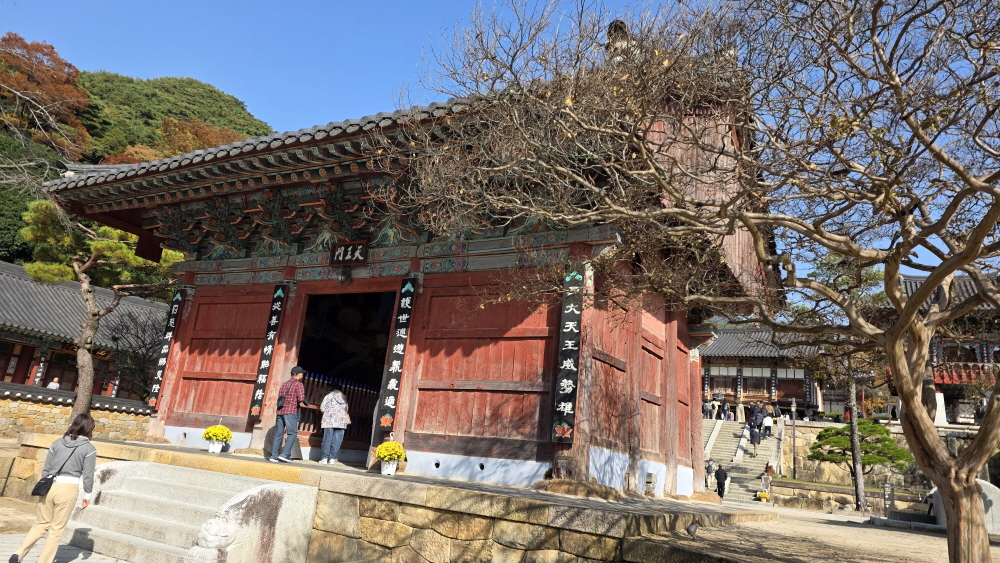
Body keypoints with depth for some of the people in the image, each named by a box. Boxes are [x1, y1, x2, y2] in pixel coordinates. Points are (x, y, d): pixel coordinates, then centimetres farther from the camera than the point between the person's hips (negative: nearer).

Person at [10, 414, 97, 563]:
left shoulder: (58, 442, 8)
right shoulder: (89, 448, -4)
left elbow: (46, 468, 11)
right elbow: (88, 475, -4)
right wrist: (87, 495, 6)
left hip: (49, 486, 4)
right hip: (68, 489, -4)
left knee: (41, 524, 18)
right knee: (57, 529, 9)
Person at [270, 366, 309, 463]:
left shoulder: (284, 384, 19)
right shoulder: (298, 384, -2)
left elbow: (279, 399, 18)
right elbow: (301, 403, -8)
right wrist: (309, 405, 11)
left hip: (280, 411, 7)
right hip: (291, 412, -7)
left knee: (278, 434, 9)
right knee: (292, 433, -2)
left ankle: (274, 455, 7)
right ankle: (284, 454, -10)